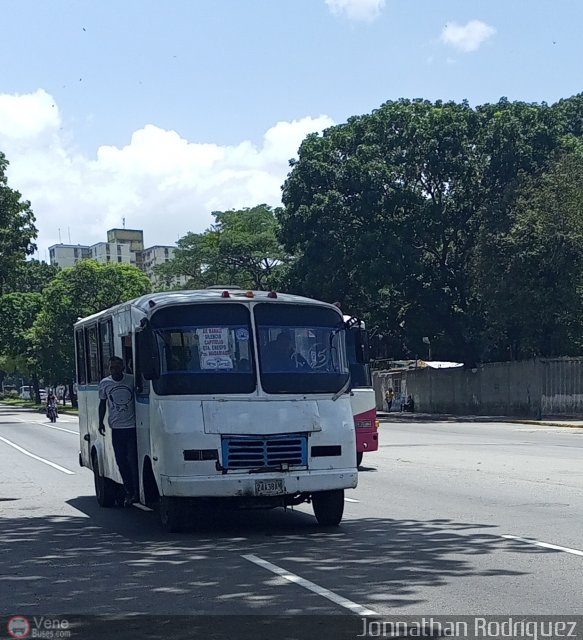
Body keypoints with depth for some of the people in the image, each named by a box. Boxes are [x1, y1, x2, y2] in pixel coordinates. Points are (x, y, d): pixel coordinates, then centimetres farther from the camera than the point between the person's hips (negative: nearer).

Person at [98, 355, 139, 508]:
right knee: (121, 462, 3)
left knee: (133, 461, -5)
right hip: (116, 428, 2)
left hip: (132, 426, -2)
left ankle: (137, 492, 2)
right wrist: (101, 422, 6)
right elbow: (102, 403, 15)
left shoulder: (132, 380, -1)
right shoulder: (104, 383, 5)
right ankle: (129, 492, 12)